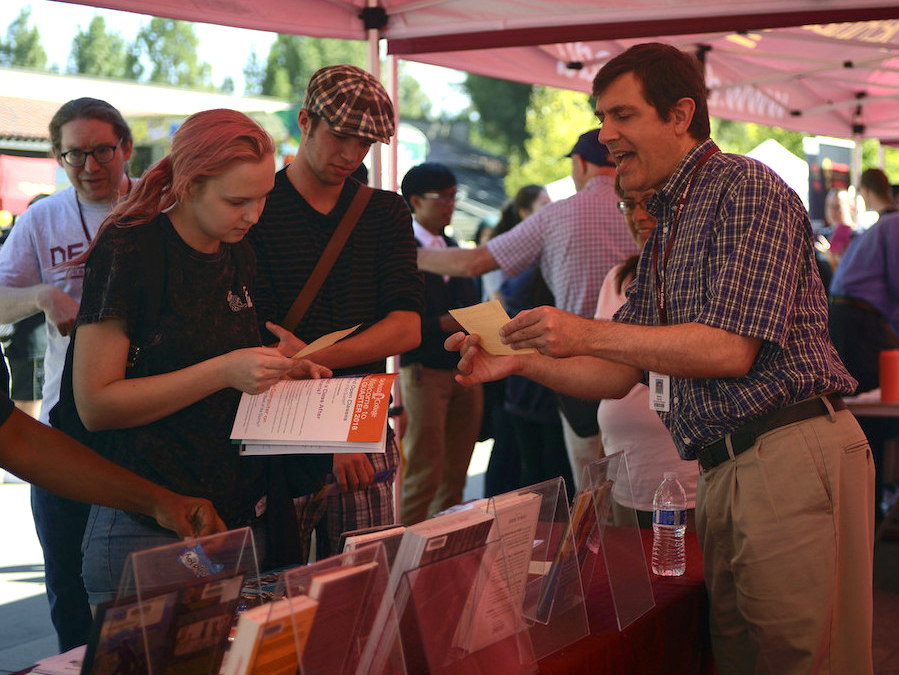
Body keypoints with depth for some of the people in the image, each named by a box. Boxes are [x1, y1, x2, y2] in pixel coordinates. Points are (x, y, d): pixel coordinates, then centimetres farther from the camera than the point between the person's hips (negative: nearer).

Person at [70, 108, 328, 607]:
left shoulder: (237, 256, 10)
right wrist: (223, 371, -22)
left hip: (241, 518, 7)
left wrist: (280, 370, 5)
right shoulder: (127, 252, -12)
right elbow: (95, 405, -15)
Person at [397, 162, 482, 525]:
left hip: (465, 370, 7)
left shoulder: (454, 249, 19)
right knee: (425, 474, -8)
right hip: (424, 370, -7)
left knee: (455, 474, 7)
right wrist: (441, 324, -19)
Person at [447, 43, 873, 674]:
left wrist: (587, 333, -14)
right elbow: (620, 375, 21)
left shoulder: (745, 189, -7)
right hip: (725, 472, 9)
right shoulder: (663, 230, 21)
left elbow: (730, 349, -17)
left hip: (793, 456, -9)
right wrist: (519, 361, 7)